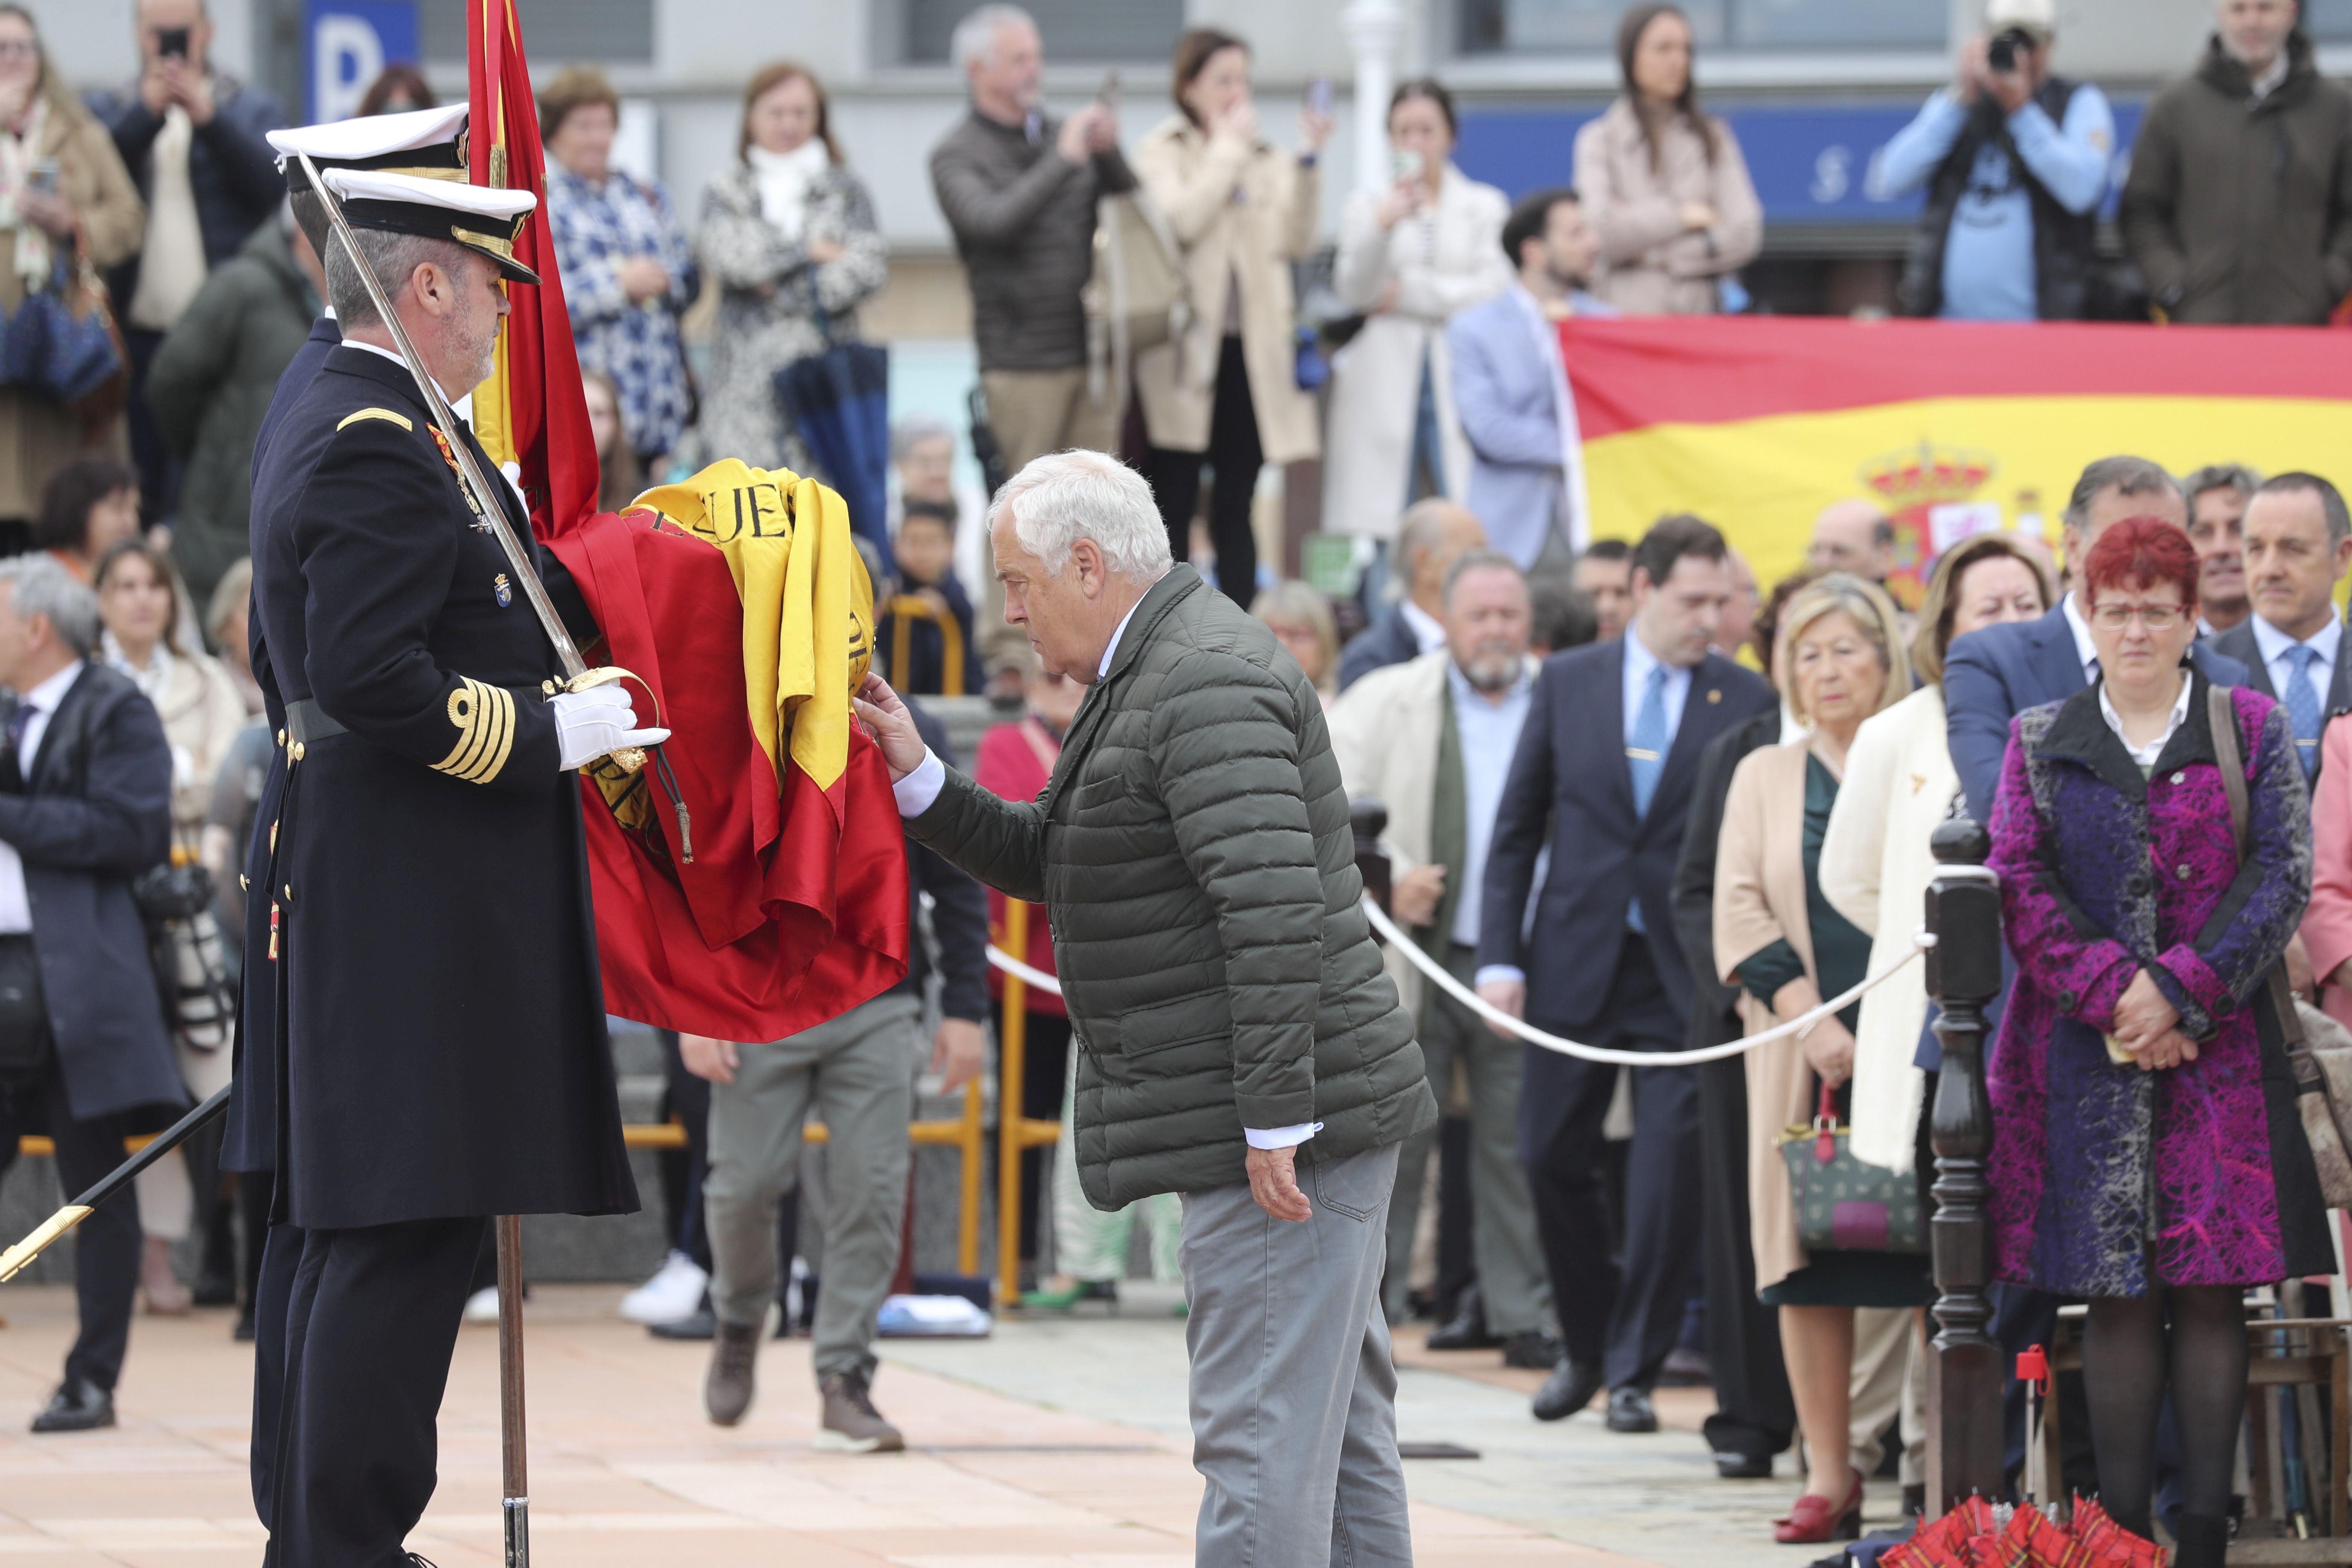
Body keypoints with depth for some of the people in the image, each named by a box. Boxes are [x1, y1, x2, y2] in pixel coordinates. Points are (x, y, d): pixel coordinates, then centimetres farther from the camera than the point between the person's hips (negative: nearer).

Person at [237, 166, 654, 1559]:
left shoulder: (322, 430, 16)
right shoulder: (384, 450, -17)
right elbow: (374, 682, -25)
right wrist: (552, 732, -17)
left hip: (335, 884, 11)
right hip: (421, 905, -11)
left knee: (333, 1223, 14)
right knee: (408, 1230, -10)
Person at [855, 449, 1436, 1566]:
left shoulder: (1204, 680, -16)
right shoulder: (1155, 676, 19)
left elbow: (1273, 908, -24)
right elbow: (1048, 864, 26)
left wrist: (1275, 1125, -25)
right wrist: (919, 779, 13)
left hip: (1280, 1133, -11)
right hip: (1279, 1121, 11)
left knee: (1260, 1431, -11)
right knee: (1339, 1422, 14)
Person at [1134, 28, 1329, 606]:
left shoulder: (1267, 160, 12)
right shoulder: (1160, 152, 3)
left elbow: (1296, 242, 3)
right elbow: (1181, 220, -15)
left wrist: (1306, 164, -6)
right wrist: (1228, 147, -6)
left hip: (1251, 350, 3)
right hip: (1185, 351, -3)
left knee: (1235, 510, 6)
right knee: (1174, 506, -2)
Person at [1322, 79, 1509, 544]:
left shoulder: (1485, 206, 14)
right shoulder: (1365, 206, 14)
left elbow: (1494, 290, 1)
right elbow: (1352, 291, -1)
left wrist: (1408, 291, 0)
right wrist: (1383, 225, -17)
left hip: (1458, 383, -1)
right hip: (1383, 387, 1)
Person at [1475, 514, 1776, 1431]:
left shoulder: (1747, 703, 0)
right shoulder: (1567, 683, 5)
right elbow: (1517, 828, 7)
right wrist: (1500, 955, 0)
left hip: (1684, 973, -2)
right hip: (1574, 963, 2)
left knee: (1670, 1176, -5)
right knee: (1551, 1159, 6)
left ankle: (1632, 1369, 7)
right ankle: (1586, 1346, 25)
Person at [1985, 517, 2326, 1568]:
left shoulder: (2250, 729, 8)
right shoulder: (2040, 743, 11)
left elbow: (2281, 874, 0)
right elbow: (2021, 886, 3)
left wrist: (2180, 990, -11)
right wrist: (2110, 994, -10)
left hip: (2221, 1045, 0)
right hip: (2090, 1054, 0)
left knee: (2214, 1287, -4)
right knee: (2117, 1292, -3)